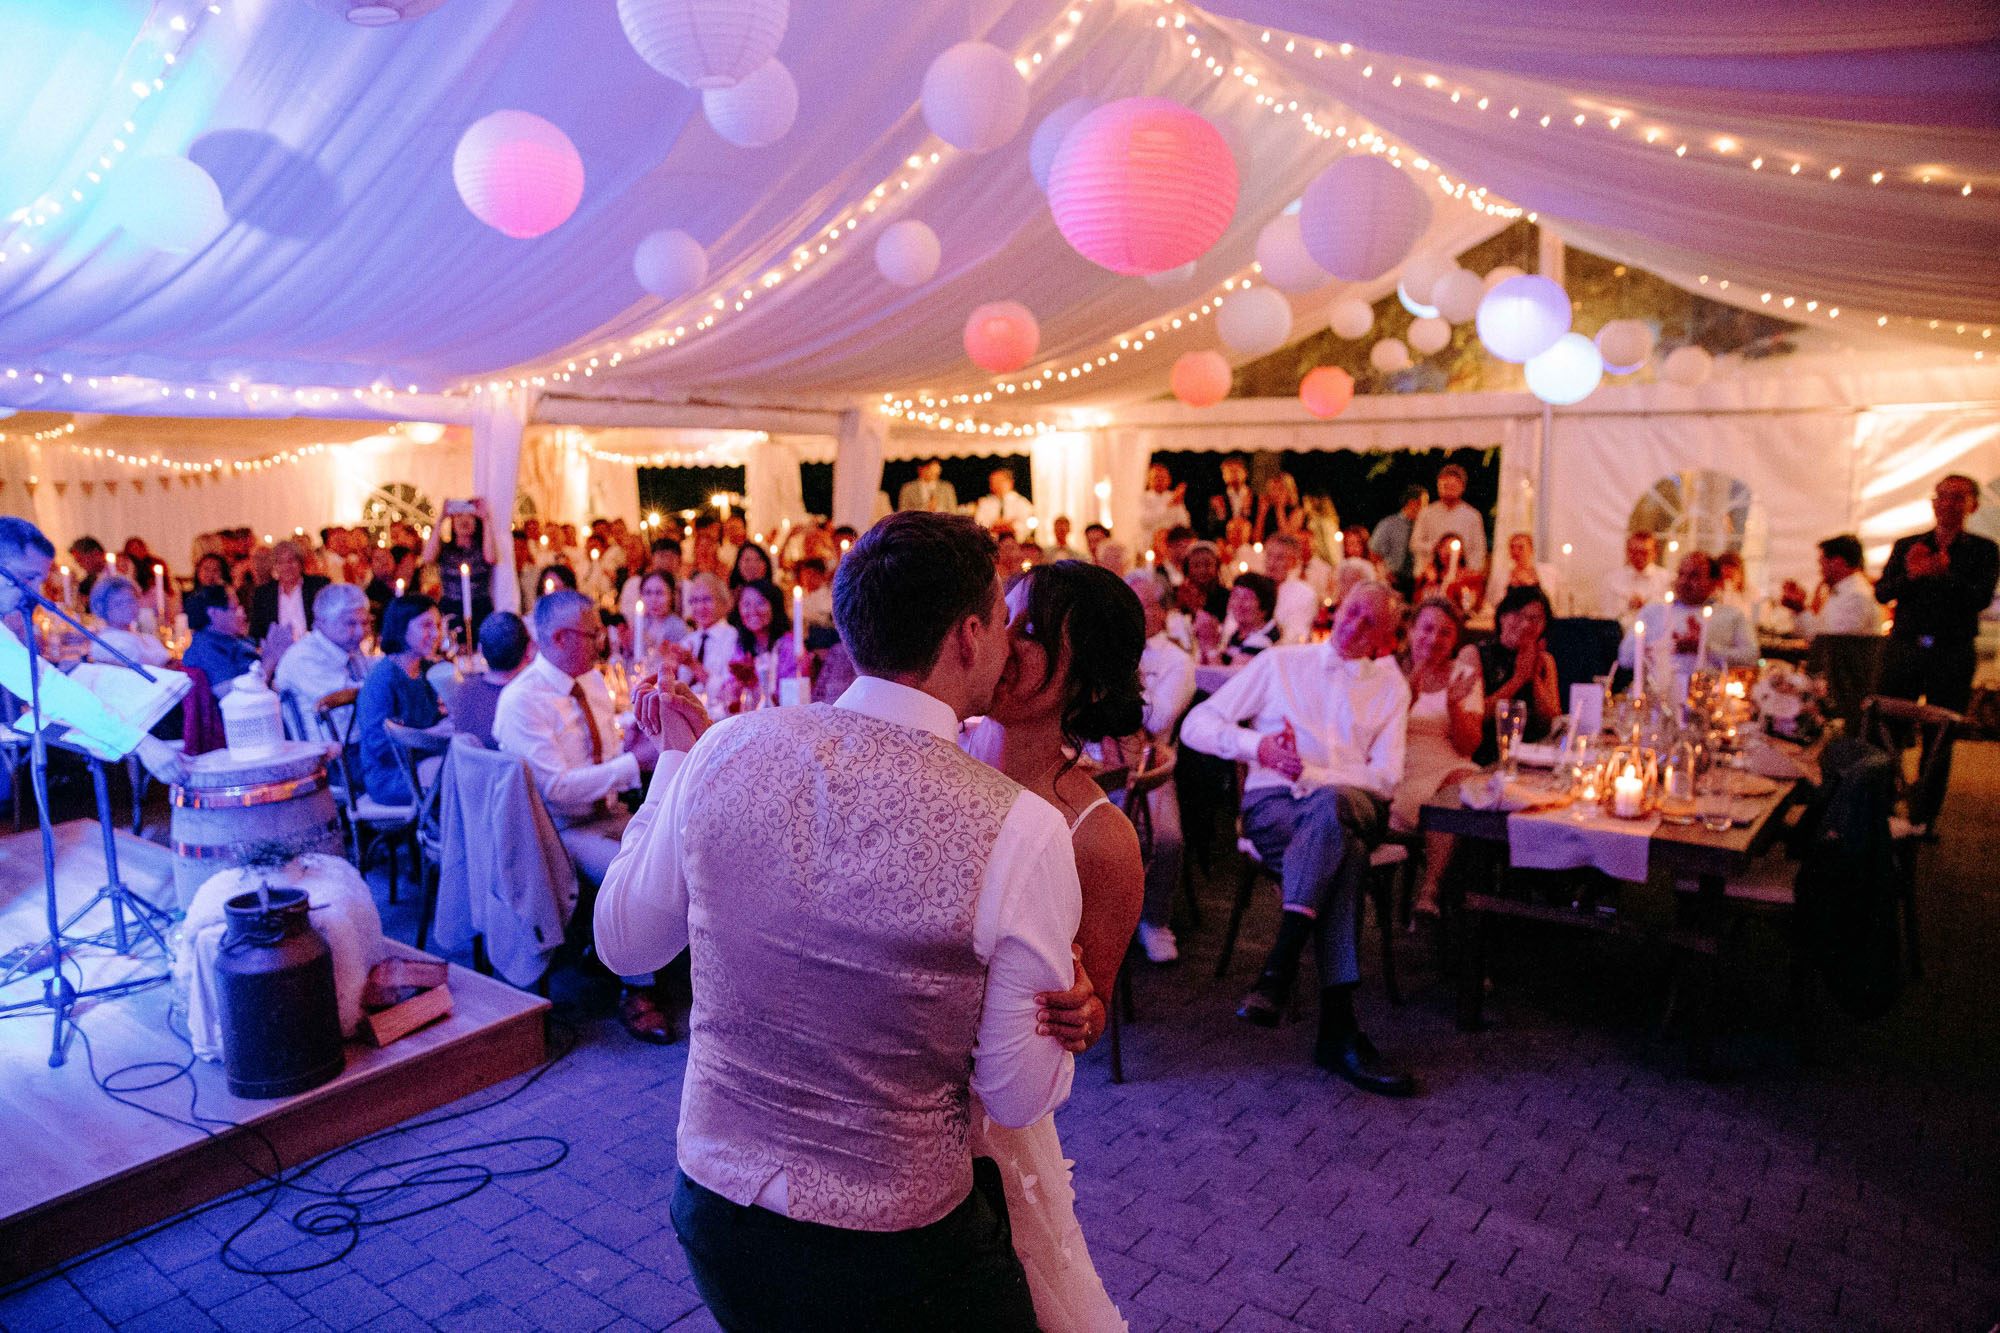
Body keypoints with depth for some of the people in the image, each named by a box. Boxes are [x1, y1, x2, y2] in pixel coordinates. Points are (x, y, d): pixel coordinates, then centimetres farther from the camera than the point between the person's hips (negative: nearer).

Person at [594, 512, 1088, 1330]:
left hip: (713, 1205, 4)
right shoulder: (1022, 832, -24)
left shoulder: (725, 750, -13)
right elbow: (1020, 1098, -15)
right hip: (897, 1254, -4)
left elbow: (624, 942, 3)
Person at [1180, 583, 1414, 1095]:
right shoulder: (1281, 663, 15)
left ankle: (1278, 970, -43)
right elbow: (1196, 724, 9)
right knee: (1343, 855, -37)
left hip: (1348, 803, 1)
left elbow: (1384, 777, 4)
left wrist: (1311, 771, -11)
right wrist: (1257, 745, -10)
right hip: (1272, 803, -1)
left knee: (1329, 806, -40)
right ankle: (1338, 1030, -39)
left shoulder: (1390, 687, 18)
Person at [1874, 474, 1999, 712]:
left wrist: (1946, 574, -20)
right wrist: (1909, 577, -16)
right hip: (1903, 649, 1)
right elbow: (1881, 594, 4)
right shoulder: (1905, 546, 12)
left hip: (1952, 655, -1)